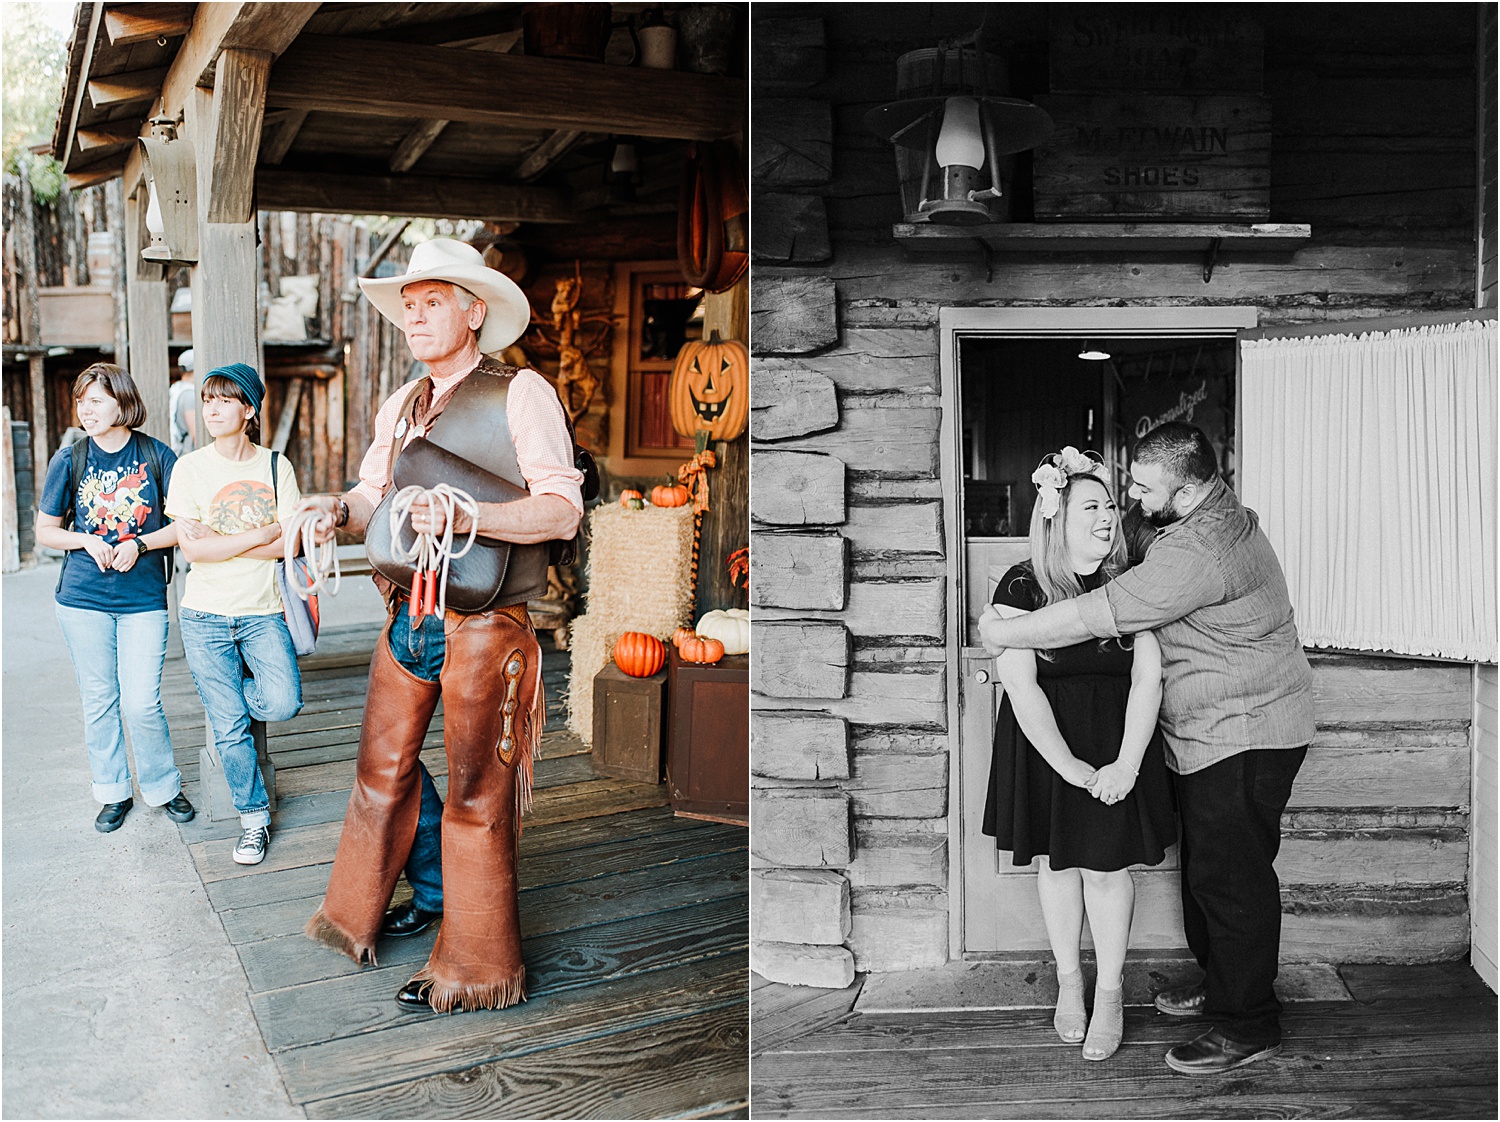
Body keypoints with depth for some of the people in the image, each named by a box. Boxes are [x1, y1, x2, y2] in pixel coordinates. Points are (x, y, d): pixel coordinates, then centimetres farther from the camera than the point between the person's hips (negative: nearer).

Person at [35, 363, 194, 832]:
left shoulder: (156, 455, -3)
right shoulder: (69, 459, 2)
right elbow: (46, 530, 9)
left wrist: (139, 544, -14)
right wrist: (88, 542, -10)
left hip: (143, 599, -2)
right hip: (82, 599, 2)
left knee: (141, 703, -5)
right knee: (99, 701, 10)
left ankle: (164, 787, 17)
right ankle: (113, 792, 26)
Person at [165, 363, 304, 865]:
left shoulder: (275, 466, 1)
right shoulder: (190, 468, -2)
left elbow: (291, 543, -6)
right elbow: (192, 549, -11)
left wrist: (219, 540, -13)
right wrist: (264, 533, -12)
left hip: (263, 612, 1)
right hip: (206, 616, -1)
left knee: (283, 703, -19)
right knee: (231, 728, -1)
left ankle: (219, 693, 16)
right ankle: (254, 816, 21)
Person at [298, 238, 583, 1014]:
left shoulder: (521, 394, -8)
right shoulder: (401, 406, 15)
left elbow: (562, 510, -16)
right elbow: (375, 495, 20)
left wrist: (465, 518, -29)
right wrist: (340, 509, -4)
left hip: (482, 625, -7)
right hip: (408, 618, 7)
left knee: (474, 793, 2)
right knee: (385, 763, 16)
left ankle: (474, 967, 17)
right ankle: (432, 894, 40)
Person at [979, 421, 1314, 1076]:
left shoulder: (1198, 550, -27)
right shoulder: (1217, 514, 8)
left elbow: (1096, 617, -26)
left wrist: (1002, 633, -14)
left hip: (1242, 736, -10)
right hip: (1213, 735, 10)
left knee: (1230, 875, -1)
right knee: (1207, 866, 19)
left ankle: (1249, 1027, 11)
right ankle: (1222, 985, 35)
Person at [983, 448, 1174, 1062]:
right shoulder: (1021, 587, -11)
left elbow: (1147, 678, -9)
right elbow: (1022, 687, -15)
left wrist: (1127, 763, -18)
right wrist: (1069, 766, -19)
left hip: (1118, 739, 1)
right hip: (1043, 739, 0)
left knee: (1106, 866, 2)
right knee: (1056, 862, 10)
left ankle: (1109, 994, 22)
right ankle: (1068, 982, 30)